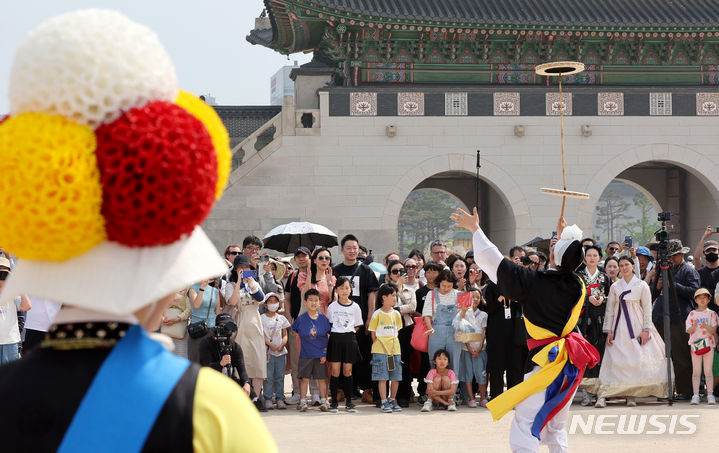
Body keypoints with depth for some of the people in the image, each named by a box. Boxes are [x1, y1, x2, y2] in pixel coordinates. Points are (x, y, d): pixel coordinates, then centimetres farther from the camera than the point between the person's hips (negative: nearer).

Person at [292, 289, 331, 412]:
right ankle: (303, 401, 10)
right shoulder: (301, 319, -2)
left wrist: (325, 353, -1)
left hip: (320, 355, 0)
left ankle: (323, 401, 12)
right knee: (304, 378, 3)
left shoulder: (323, 319, -1)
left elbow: (328, 337, 4)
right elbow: (297, 335, 10)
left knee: (322, 378, 5)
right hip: (305, 354, 0)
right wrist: (299, 352, 9)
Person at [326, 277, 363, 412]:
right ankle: (334, 401, 1)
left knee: (347, 371, 2)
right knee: (335, 371, -4)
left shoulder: (355, 307, 6)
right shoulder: (332, 306, 4)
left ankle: (349, 402, 8)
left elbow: (357, 326, 12)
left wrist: (348, 334, 2)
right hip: (335, 338, -1)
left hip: (349, 339, 1)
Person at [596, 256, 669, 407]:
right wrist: (608, 331, 3)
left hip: (637, 326, -1)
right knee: (614, 360, -8)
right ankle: (602, 395, -14)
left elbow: (647, 309, 2)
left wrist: (646, 330, -6)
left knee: (636, 359, -8)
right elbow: (610, 310, 11)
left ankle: (631, 395, -1)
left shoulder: (642, 285, 4)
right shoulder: (615, 287, 10)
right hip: (619, 329, 1)